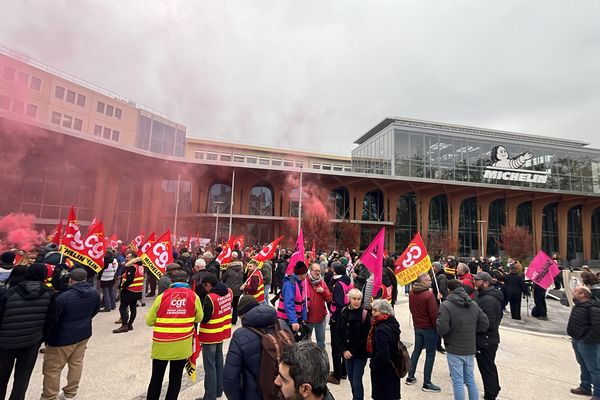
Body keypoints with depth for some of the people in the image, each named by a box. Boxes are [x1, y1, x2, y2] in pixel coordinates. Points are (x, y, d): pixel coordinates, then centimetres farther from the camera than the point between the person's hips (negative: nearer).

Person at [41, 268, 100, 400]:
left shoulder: (64, 297, -25)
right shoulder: (94, 293, -6)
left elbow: (52, 318, -15)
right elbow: (96, 311, 11)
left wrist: (47, 337, 2)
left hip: (63, 337, -6)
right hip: (84, 333, 6)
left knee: (52, 369, 9)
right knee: (77, 363, 19)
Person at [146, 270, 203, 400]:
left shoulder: (162, 296, -6)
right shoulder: (193, 296, -5)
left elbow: (149, 321, 2)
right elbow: (199, 318, 6)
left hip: (161, 345, 0)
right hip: (182, 346, 0)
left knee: (156, 378, 19)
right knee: (175, 378, 15)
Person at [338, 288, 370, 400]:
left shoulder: (364, 314, -14)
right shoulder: (344, 312, -3)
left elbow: (365, 337, -12)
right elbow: (339, 333, 1)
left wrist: (353, 351, -12)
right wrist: (344, 350, -8)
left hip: (360, 353, -4)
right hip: (347, 352, 4)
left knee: (357, 381, -3)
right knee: (351, 378, 16)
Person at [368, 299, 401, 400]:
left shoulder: (381, 329, -30)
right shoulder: (393, 322, -3)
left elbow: (381, 355, -31)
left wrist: (373, 364, -13)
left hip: (382, 371, -8)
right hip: (393, 367, 8)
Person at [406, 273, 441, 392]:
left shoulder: (412, 293, 1)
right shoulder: (429, 295, -22)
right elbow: (434, 314, -21)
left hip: (417, 327, 7)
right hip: (429, 328, -7)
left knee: (416, 350, 19)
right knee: (430, 354, 5)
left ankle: (410, 377, 27)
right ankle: (427, 383, 12)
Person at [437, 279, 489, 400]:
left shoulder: (446, 305, -19)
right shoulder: (474, 305, 0)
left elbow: (442, 329, -25)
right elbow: (484, 324, 6)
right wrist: (471, 332, 14)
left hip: (454, 350, -6)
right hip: (470, 349, 6)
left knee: (458, 382, 7)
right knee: (470, 380, 22)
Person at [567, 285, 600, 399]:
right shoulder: (578, 305, 8)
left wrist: (587, 340, -22)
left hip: (587, 343, -9)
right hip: (577, 341, 10)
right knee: (583, 366, 21)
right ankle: (585, 387, 35)